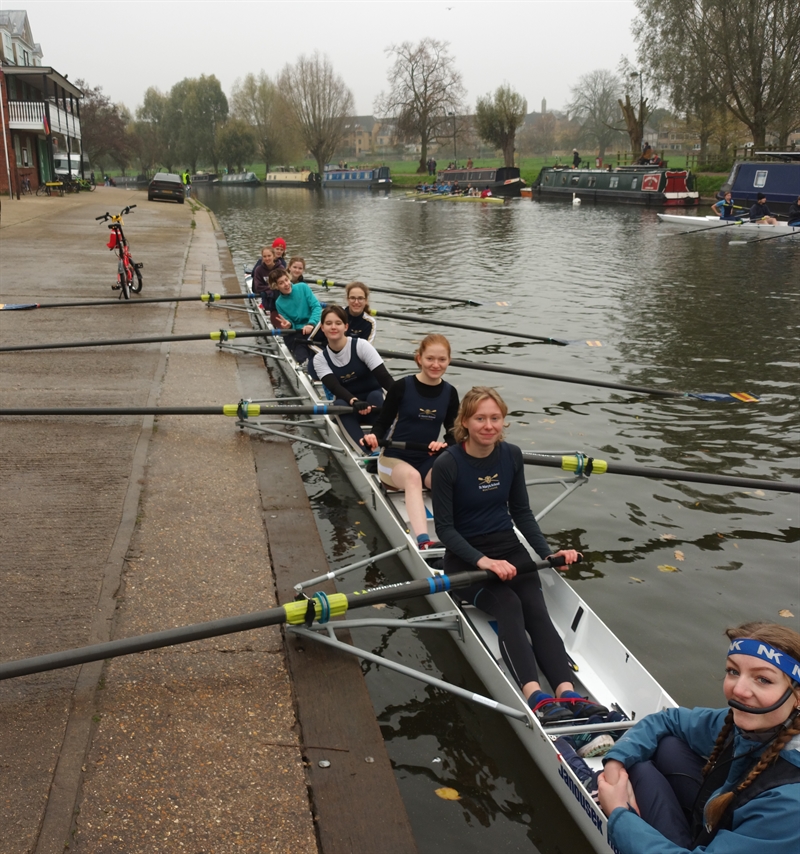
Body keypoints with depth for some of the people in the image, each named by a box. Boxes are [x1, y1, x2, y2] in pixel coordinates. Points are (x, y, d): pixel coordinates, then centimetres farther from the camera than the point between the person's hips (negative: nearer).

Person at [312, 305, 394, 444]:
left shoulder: (361, 345, -12)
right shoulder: (320, 359, -3)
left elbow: (384, 377, -20)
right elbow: (334, 387, -18)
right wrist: (355, 402, -40)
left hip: (373, 401, -1)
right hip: (348, 404, 1)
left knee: (375, 396, -33)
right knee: (339, 405, -31)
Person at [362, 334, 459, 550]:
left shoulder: (450, 393, 3)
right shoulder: (402, 387, -9)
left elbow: (453, 433, 6)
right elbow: (383, 421, -3)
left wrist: (445, 444, -17)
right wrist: (374, 436, -26)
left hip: (428, 460, 4)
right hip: (395, 457, -4)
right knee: (413, 477, -39)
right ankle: (424, 542, -56)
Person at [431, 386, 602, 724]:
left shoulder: (512, 455, 1)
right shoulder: (447, 464, -13)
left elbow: (522, 513, 10)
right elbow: (444, 527, -12)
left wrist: (547, 552, -3)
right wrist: (482, 561, -24)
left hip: (508, 548, 4)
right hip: (466, 557, -4)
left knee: (536, 609, -21)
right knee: (508, 605, -30)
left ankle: (567, 693, -34)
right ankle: (535, 696, -41)